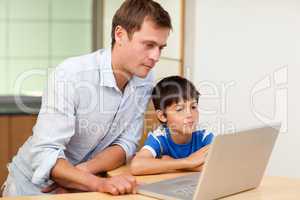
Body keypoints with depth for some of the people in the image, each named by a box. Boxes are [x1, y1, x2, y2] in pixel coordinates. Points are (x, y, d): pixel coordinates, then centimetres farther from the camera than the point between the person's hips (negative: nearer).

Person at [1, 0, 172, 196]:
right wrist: (100, 184, -41)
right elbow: (45, 154, -27)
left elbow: (126, 144, -4)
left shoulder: (145, 80, -6)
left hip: (82, 186, 5)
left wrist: (83, 171, -20)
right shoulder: (70, 75, -23)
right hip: (35, 185, -5)